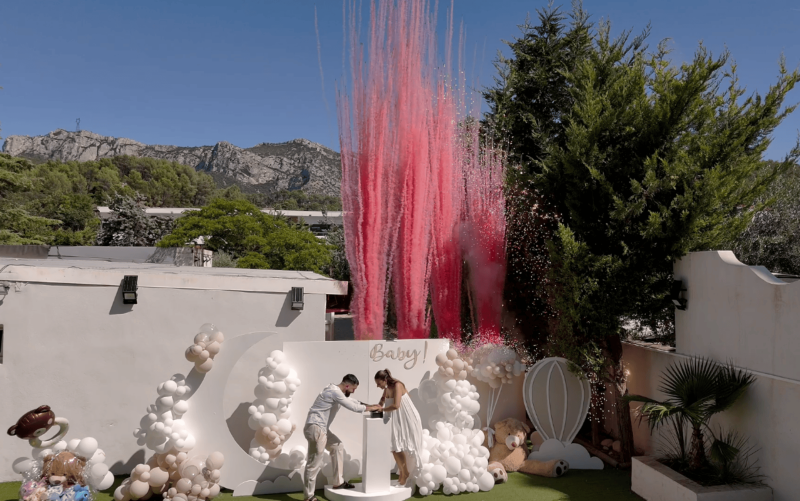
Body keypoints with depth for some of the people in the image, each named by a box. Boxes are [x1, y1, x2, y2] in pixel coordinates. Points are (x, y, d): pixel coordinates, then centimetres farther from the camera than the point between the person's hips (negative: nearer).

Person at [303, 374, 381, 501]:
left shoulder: (337, 391, 14)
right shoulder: (335, 391, -17)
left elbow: (352, 401, 25)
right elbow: (352, 407, -16)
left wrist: (369, 406, 15)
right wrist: (370, 408, -3)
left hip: (321, 428, 11)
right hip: (315, 428, -11)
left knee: (337, 446, 19)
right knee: (314, 463, -5)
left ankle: (338, 482, 25)